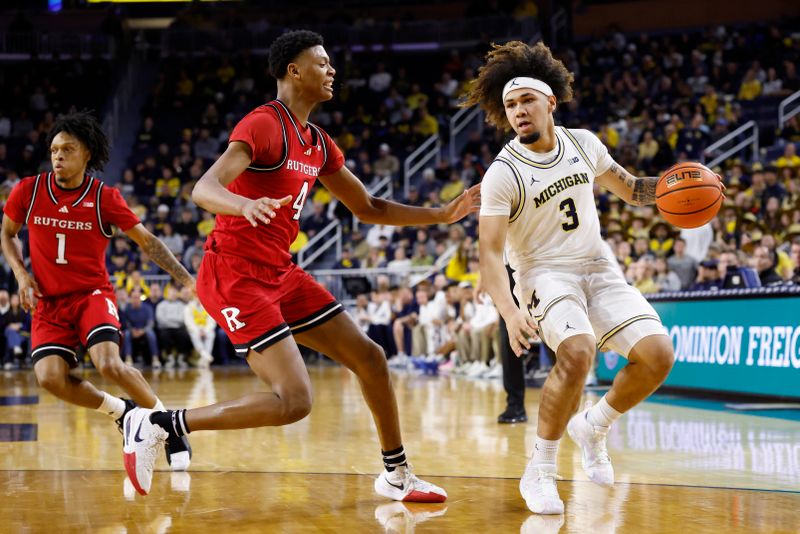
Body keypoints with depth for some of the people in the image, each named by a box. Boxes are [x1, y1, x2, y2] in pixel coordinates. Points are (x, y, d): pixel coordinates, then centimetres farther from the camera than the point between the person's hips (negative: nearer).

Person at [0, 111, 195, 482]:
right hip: (48, 302, 2)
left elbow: (147, 241, 1)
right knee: (50, 377, -21)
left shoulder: (104, 197, -6)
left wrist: (187, 280, -5)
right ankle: (122, 412, 6)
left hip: (92, 294, -2)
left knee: (109, 364, -27)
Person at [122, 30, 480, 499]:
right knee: (294, 401, -18)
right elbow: (203, 189, -27)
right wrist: (246, 204, -49)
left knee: (370, 357, 9)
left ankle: (397, 475, 26)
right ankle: (157, 425, -7)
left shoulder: (318, 143, 13)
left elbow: (368, 208, 22)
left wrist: (443, 215, 15)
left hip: (280, 274, 9)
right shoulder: (264, 125, -14)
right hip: (235, 275, -9)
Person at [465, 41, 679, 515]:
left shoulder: (583, 143, 2)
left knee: (657, 354, -13)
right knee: (577, 354, -33)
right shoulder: (503, 174, -13)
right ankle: (539, 472, -15)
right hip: (544, 274, -5)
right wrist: (510, 311, -36)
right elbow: (490, 252, -19)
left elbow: (630, 189, 17)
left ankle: (593, 426, 15)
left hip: (599, 268, 5)